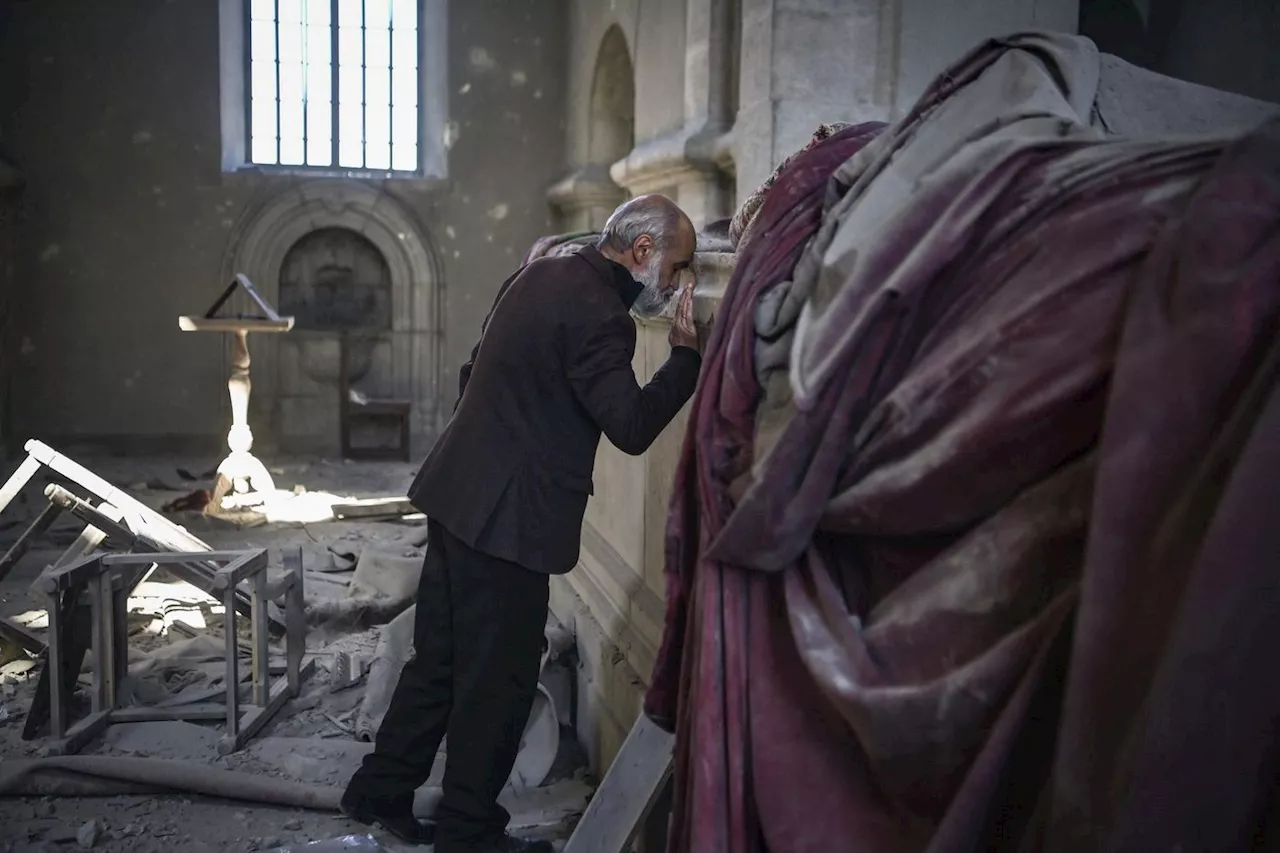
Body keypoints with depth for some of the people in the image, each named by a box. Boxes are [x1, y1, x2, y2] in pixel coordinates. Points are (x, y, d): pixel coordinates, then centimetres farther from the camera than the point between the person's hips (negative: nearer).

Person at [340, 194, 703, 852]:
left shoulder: (540, 274, 11)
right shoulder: (597, 313, -18)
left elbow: (474, 374, 19)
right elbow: (631, 428, -21)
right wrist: (687, 354, -12)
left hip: (458, 495, 10)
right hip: (506, 517, -9)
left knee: (439, 657, 19)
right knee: (498, 679, 5)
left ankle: (381, 791, 31)